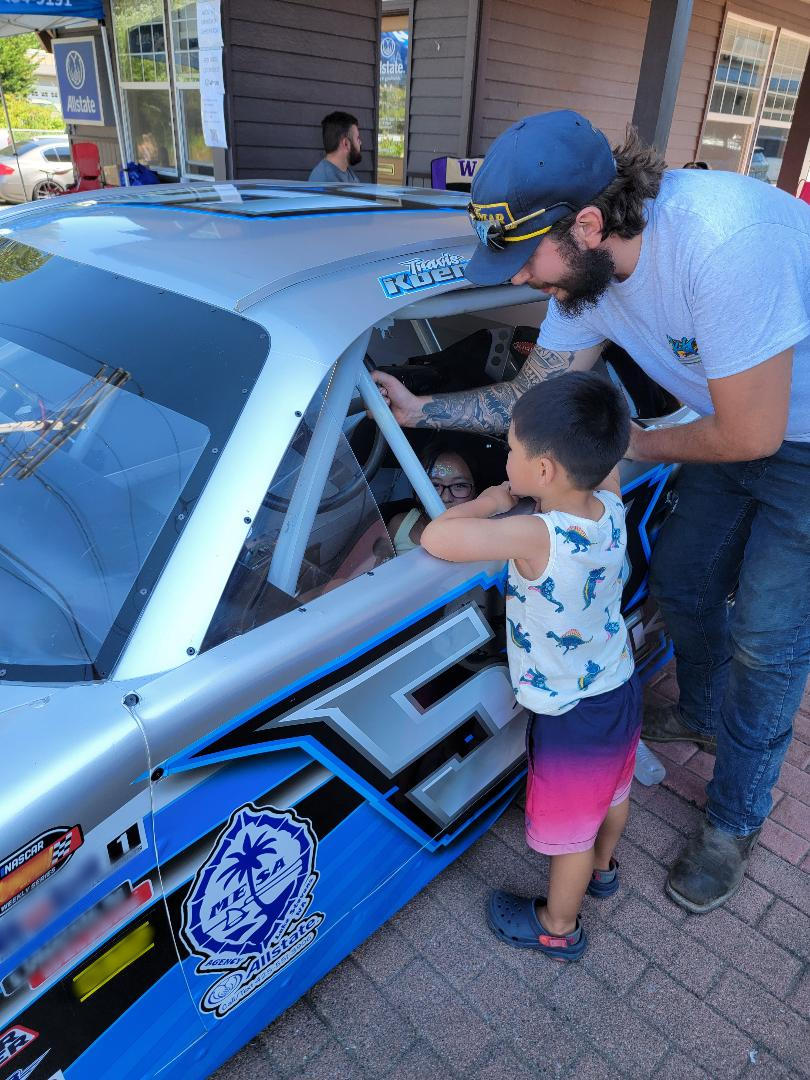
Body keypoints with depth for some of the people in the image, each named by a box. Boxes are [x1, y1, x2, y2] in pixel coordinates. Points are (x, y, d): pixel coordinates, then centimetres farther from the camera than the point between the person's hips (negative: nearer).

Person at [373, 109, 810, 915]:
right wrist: (421, 410, -5)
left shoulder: (721, 240, -38)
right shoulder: (586, 267, -13)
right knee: (679, 579, 15)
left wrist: (638, 445, -13)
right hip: (734, 423, 7)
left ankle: (736, 820, 23)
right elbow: (531, 395, 0)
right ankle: (702, 713, 47)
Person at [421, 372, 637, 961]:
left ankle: (558, 927, 45)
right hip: (621, 689, 7)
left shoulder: (537, 536, -37)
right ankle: (602, 868, 61)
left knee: (570, 829, 18)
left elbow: (435, 538, -36)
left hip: (572, 719, -7)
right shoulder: (609, 507, -16)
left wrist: (489, 503, -18)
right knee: (611, 791, 32)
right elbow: (606, 456, 5)